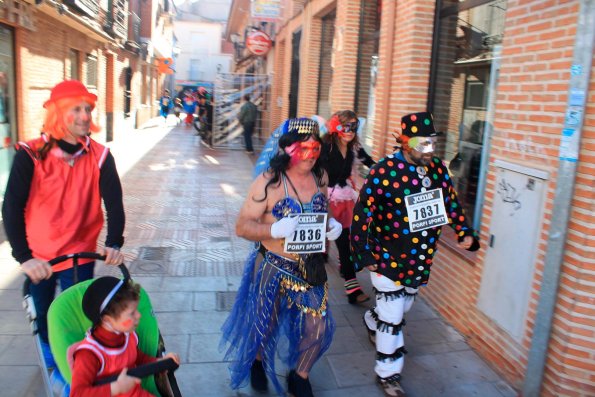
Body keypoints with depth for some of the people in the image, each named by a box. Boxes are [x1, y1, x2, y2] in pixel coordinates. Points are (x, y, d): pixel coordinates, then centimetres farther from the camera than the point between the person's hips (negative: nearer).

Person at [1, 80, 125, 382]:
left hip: (79, 255, 0)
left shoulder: (99, 156, -10)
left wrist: (114, 244, -26)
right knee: (44, 320, 18)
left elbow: (114, 202, -12)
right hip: (38, 258, 0)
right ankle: (53, 370, 46)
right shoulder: (31, 154, -14)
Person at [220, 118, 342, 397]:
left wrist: (332, 226, -7)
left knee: (319, 327, 6)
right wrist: (275, 230, -35)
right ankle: (258, 363, 52)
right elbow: (242, 227, -18)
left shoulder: (319, 177, -2)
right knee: (266, 325, 16)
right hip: (274, 268, -4)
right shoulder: (269, 182, -19)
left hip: (311, 268, 4)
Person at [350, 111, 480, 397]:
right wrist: (363, 254, -19)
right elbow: (362, 212, -19)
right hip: (388, 257, -6)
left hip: (421, 258, 6)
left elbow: (451, 202, 11)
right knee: (392, 316, 3)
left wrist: (465, 233, -2)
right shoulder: (385, 170, -20)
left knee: (402, 306, 25)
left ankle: (372, 322, 56)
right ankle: (388, 374, 22)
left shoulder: (437, 168, -2)